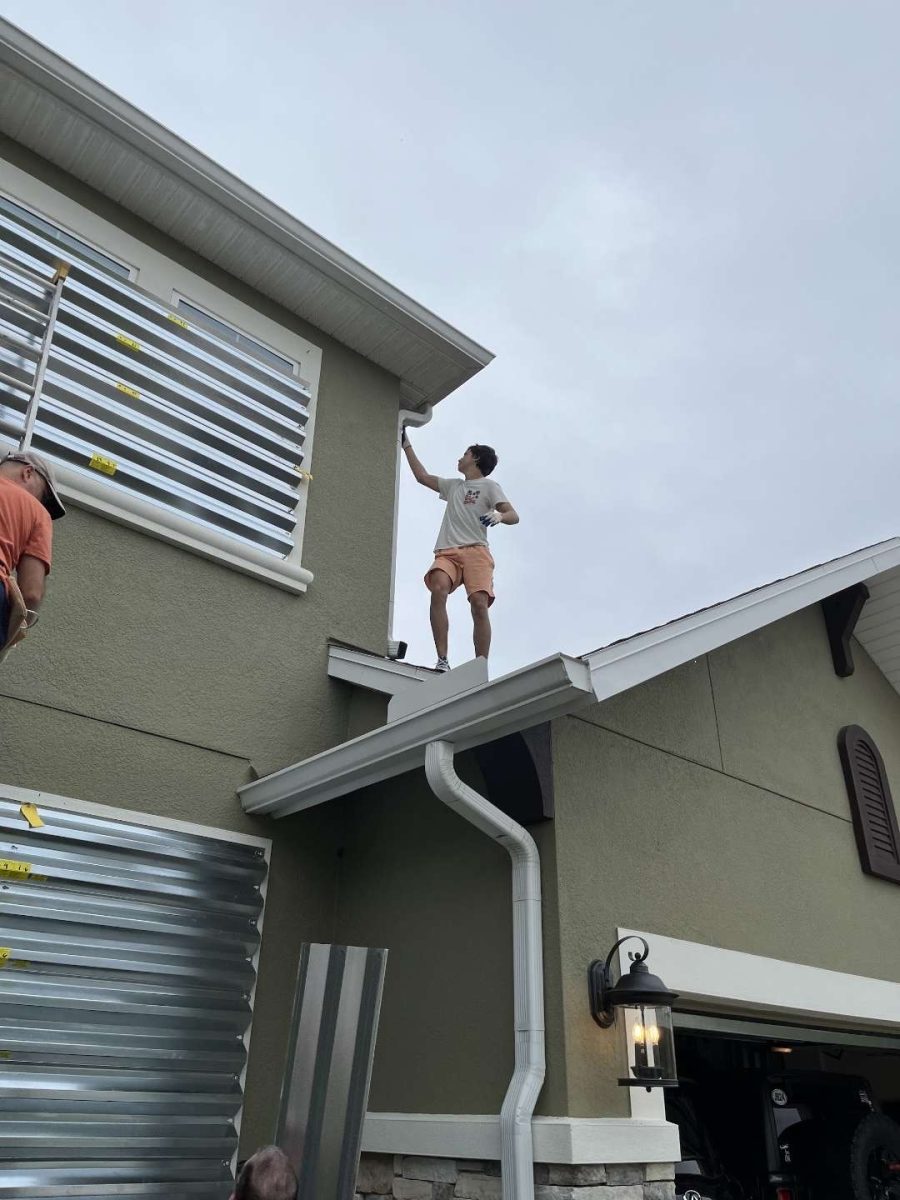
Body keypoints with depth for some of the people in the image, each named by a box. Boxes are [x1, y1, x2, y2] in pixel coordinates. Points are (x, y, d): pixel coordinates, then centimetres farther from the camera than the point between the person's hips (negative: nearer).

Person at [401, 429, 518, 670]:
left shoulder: (489, 485, 16)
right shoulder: (453, 486, 33)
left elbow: (513, 516, 2)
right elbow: (422, 476, 42)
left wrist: (499, 516, -21)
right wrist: (406, 445, 45)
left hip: (475, 551, -3)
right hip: (447, 552, 3)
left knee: (479, 603, -25)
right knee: (438, 589, -29)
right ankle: (442, 660, -35)